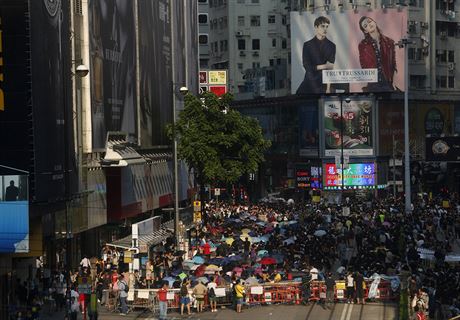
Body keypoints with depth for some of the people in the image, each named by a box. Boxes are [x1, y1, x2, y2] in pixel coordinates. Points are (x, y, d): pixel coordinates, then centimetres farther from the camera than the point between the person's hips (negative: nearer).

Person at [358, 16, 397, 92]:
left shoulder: (389, 42, 8)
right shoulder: (363, 45, 3)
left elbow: (393, 64, 10)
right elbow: (364, 66, 5)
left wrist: (392, 82, 0)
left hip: (388, 84, 1)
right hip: (373, 85, -1)